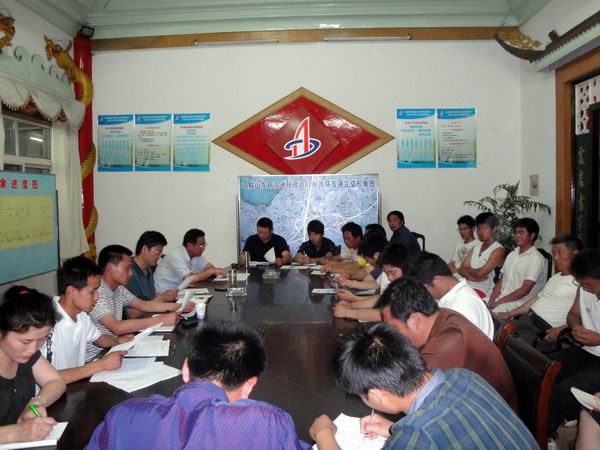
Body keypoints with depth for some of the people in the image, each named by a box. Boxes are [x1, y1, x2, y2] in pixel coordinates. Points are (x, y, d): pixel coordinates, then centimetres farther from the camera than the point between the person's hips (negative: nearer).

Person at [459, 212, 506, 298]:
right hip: (467, 286, 7)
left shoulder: (498, 250, -7)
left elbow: (480, 273, -16)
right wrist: (473, 277, -12)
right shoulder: (476, 247, 15)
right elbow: (461, 270, 8)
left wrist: (468, 269, 4)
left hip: (483, 291, -6)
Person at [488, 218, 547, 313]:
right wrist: (492, 300, -4)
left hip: (520, 303, -7)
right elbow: (501, 281, 12)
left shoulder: (536, 259, -8)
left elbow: (525, 289, -14)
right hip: (501, 298, 7)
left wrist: (499, 302, -17)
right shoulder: (512, 255, 16)